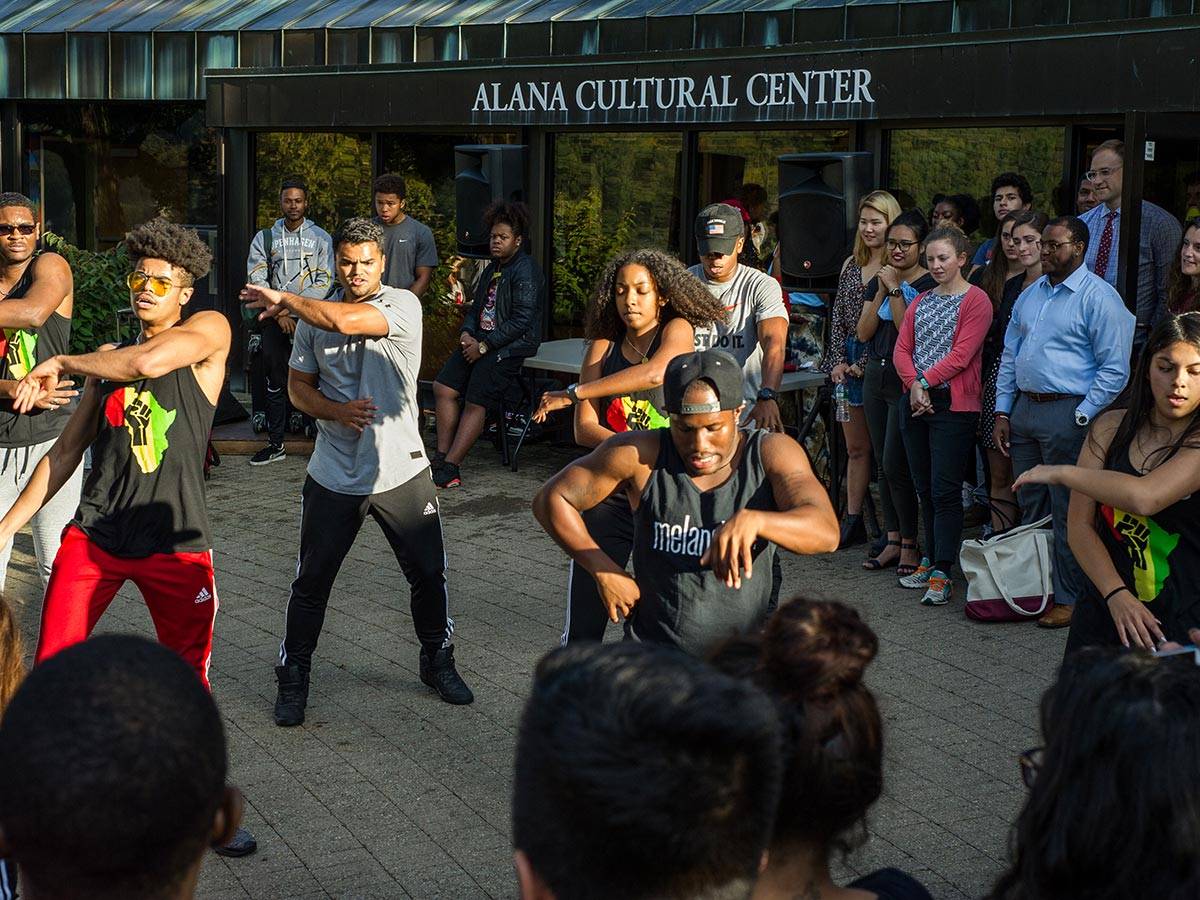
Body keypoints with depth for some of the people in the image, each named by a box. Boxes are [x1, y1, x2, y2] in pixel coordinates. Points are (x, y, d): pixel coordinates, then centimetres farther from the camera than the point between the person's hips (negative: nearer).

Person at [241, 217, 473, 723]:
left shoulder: (402, 306, -11)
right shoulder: (315, 317, 3)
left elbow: (346, 321, -28)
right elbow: (298, 386, 8)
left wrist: (283, 299, -16)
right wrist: (336, 411, -13)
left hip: (401, 472, -2)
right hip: (334, 477, 2)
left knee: (428, 575, 9)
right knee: (311, 583, 5)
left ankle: (437, 662, 31)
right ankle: (293, 680, 20)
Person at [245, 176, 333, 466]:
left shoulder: (320, 237, 7)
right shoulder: (264, 238, 10)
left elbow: (324, 281, 0)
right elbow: (257, 280, 3)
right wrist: (279, 313, -8)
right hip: (276, 320, 2)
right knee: (276, 382, 4)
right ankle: (275, 444, 8)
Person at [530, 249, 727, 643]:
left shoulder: (678, 330, 0)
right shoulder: (603, 346, 9)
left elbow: (653, 373, -23)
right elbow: (584, 428, 1)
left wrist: (573, 393, -22)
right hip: (609, 490, 3)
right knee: (582, 625, -2)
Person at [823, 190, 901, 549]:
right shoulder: (851, 265, 14)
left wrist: (863, 364, -11)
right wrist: (838, 361, 4)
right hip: (849, 366, 6)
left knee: (885, 448, -2)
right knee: (855, 448, 10)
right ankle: (853, 520, 16)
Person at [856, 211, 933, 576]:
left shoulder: (928, 284, -8)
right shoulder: (878, 281, 12)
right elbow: (863, 332, 3)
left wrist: (895, 290, -15)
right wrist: (882, 291, -5)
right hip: (876, 377, 7)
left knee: (896, 465, -10)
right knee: (884, 465, 9)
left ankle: (910, 545, 1)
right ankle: (893, 541, 16)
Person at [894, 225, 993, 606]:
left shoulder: (976, 301, -5)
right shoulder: (921, 302, 16)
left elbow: (962, 355, -13)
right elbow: (902, 349, 8)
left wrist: (925, 382, -13)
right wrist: (913, 385, -9)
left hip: (953, 404, -7)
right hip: (915, 402, 7)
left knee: (945, 490, -8)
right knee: (924, 488, 12)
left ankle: (942, 574, -7)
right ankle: (930, 560, 21)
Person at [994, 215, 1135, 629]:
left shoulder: (1098, 297, -8)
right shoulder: (1030, 295, 14)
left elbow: (1114, 369, -11)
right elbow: (1010, 355, 20)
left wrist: (1081, 417, -15)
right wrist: (1002, 411, 13)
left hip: (1068, 413, -7)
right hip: (1024, 409, 7)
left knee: (1067, 514, -4)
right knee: (1031, 508, 14)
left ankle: (1068, 599, 3)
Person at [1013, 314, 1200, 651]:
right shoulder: (1112, 426, 5)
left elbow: (1145, 497, -26)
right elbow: (1080, 524, 2)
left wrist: (1061, 473, -12)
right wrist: (1117, 596, -12)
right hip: (1104, 609, 4)